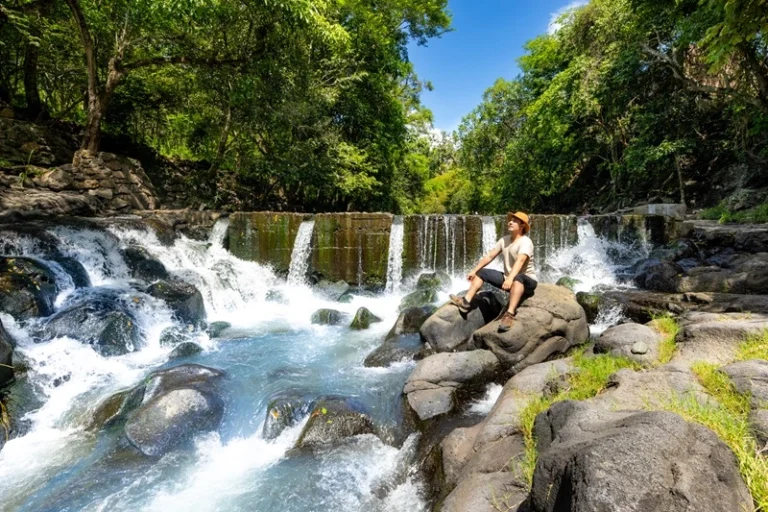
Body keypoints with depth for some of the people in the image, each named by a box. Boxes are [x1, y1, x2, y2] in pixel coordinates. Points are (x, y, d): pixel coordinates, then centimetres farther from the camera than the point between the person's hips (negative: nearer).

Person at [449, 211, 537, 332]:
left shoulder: (525, 242, -19)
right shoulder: (504, 240, 3)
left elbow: (520, 261, -36)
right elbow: (489, 256, 4)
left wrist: (510, 278, -51)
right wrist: (474, 270, -2)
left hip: (527, 281, -8)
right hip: (509, 279, 8)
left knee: (517, 278, -43)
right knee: (481, 272, 4)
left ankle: (510, 314, -51)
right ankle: (466, 301, -9)